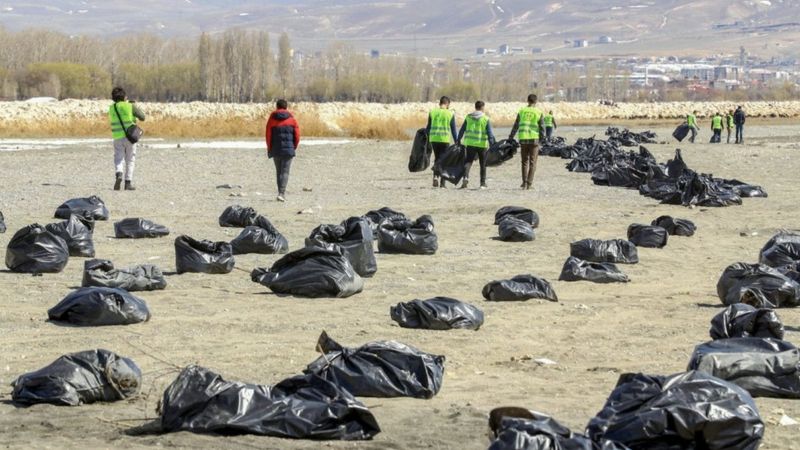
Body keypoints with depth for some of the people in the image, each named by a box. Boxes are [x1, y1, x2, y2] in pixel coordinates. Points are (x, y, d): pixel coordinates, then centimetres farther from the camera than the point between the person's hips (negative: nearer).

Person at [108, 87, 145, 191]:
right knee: (130, 160, 10)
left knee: (119, 159, 5)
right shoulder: (130, 106, -7)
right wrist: (135, 107, 16)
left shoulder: (112, 108, 4)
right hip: (130, 136, -2)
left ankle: (119, 174, -25)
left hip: (117, 137, 2)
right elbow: (142, 117, 1)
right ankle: (128, 183, 7)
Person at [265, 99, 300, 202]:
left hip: (275, 150, 1)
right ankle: (281, 193, -16)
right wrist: (294, 146, 12)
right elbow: (297, 134, -1)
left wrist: (269, 148, 10)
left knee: (278, 171, 14)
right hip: (288, 149, -1)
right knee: (285, 172, -2)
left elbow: (268, 134, 0)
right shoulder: (291, 118, 1)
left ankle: (281, 193, 16)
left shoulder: (272, 118, 1)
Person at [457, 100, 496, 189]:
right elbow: (490, 133, -7)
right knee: (483, 164, 12)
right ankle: (483, 183, 17)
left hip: (470, 143, 1)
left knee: (468, 162, 0)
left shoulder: (468, 117, 5)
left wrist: (458, 140, 19)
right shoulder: (486, 119, -4)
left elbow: (462, 130, 9)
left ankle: (466, 177, -26)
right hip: (482, 144, -1)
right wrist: (492, 144, -5)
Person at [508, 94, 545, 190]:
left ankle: (524, 182, 6)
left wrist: (510, 138, 12)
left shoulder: (521, 112, 4)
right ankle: (529, 183, -1)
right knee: (532, 162, 4)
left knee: (525, 162, 13)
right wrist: (542, 140, 4)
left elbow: (515, 126, 6)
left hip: (523, 139, 2)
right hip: (534, 139, -2)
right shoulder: (539, 113, -2)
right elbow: (542, 128, -4)